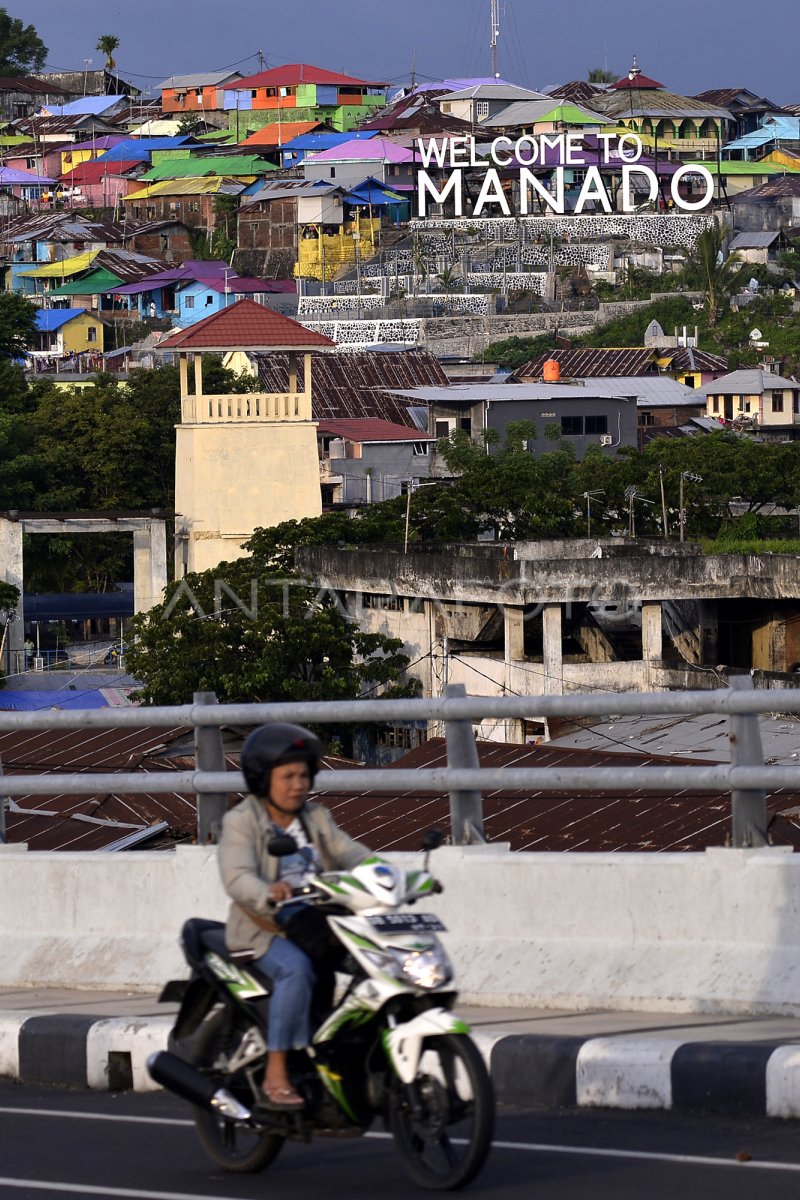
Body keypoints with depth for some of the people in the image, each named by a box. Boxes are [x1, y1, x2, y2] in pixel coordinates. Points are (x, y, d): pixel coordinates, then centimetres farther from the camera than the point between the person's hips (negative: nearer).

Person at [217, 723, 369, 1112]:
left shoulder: (316, 819, 17)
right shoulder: (241, 822, -3)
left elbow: (350, 854, 5)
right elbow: (237, 878, -19)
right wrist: (268, 895, -42)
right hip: (265, 930, -6)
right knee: (297, 968, -36)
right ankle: (276, 1077, -34)